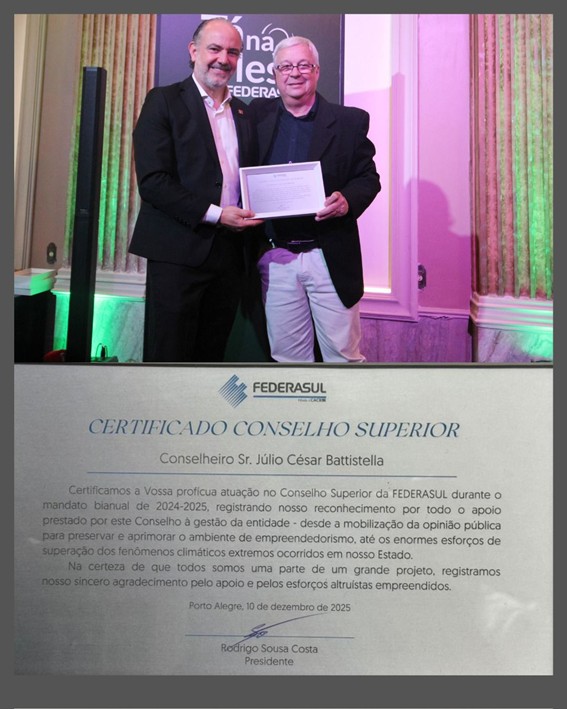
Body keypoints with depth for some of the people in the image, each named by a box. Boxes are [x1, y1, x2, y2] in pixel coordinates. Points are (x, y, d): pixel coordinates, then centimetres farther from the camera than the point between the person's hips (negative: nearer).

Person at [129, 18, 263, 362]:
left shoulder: (243, 112, 17)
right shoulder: (164, 101, -1)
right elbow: (152, 181, -11)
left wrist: (252, 214, -1)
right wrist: (215, 214, -16)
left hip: (229, 253, 6)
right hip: (179, 252, -5)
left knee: (212, 357, 10)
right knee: (168, 355, -2)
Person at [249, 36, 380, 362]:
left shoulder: (350, 121, 3)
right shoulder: (257, 116, 9)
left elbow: (368, 178, 3)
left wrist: (348, 200, -17)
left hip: (330, 257, -2)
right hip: (275, 258, 2)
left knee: (344, 354, 4)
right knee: (287, 357, 11)